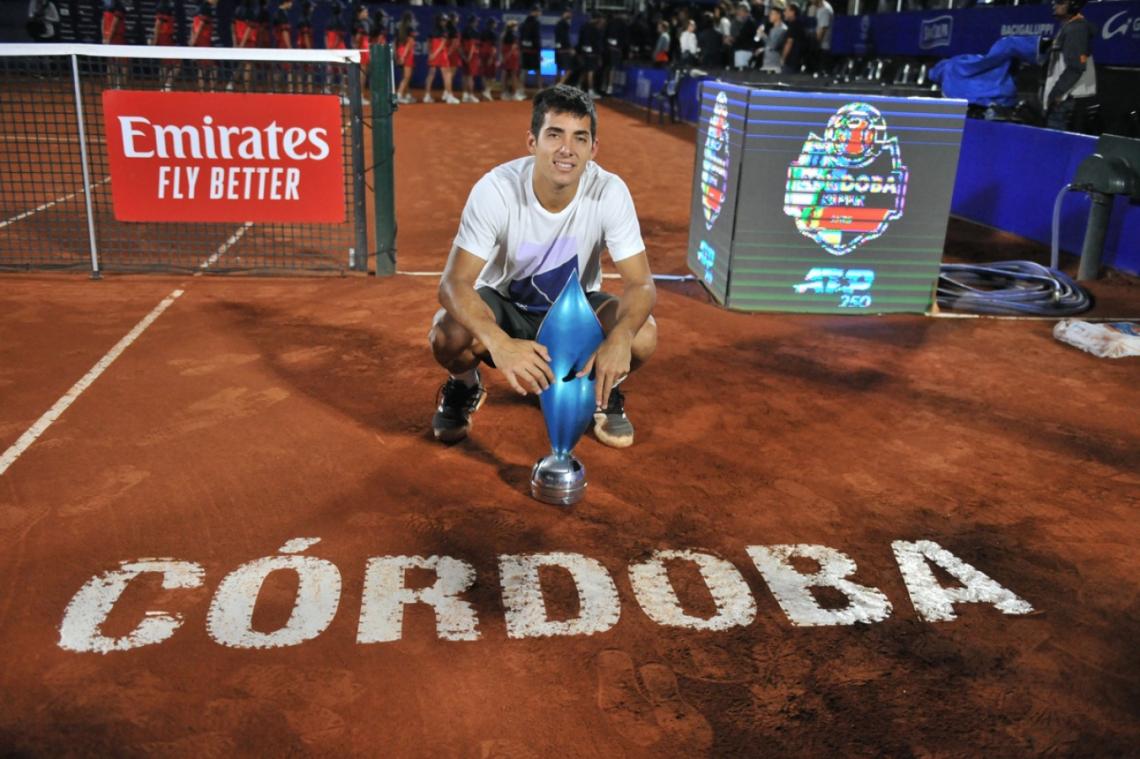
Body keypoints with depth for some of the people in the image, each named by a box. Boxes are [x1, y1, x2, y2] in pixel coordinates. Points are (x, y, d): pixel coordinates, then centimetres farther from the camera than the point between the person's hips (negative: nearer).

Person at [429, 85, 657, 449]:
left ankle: (603, 393, 9)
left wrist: (620, 336, -47)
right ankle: (465, 387, 8)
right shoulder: (494, 189, -27)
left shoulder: (610, 192, -23)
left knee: (642, 336, -28)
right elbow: (454, 282, -31)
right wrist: (498, 342, -52)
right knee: (447, 336, -32)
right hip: (502, 305, 0)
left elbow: (641, 283, -23)